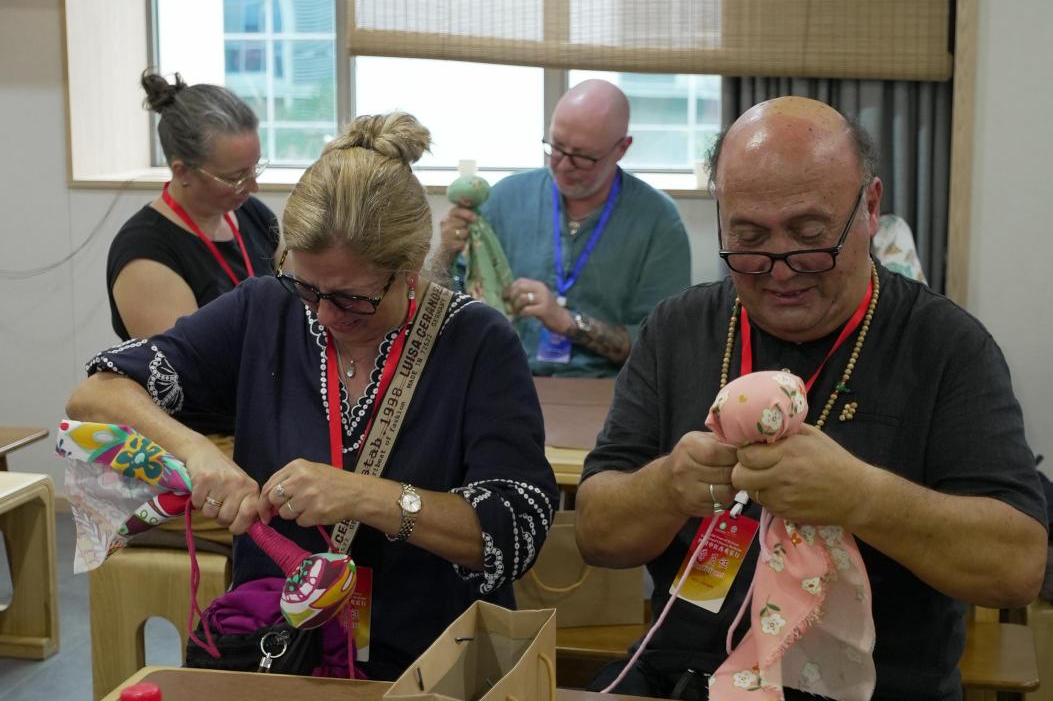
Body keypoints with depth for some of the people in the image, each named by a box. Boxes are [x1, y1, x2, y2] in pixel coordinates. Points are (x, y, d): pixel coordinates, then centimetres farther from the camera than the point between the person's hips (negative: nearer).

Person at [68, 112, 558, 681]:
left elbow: (520, 531, -14)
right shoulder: (263, 314, 0)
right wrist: (194, 449, -20)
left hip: (434, 663, -1)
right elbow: (95, 396, -1)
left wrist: (367, 497, -27)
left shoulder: (478, 344, -8)